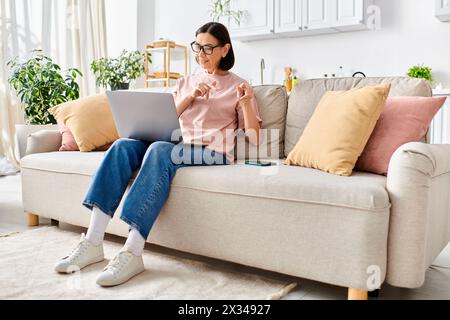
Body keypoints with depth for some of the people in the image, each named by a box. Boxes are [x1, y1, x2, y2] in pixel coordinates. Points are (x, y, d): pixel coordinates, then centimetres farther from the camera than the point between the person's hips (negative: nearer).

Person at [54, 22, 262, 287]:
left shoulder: (238, 86, 12)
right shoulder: (185, 83, 26)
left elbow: (253, 140, 3)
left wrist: (246, 102, -13)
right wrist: (190, 97, 0)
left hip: (214, 154, -5)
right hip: (179, 148, 5)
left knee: (160, 149, -35)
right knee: (123, 146, -23)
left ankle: (132, 253, -40)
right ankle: (92, 243, -28)